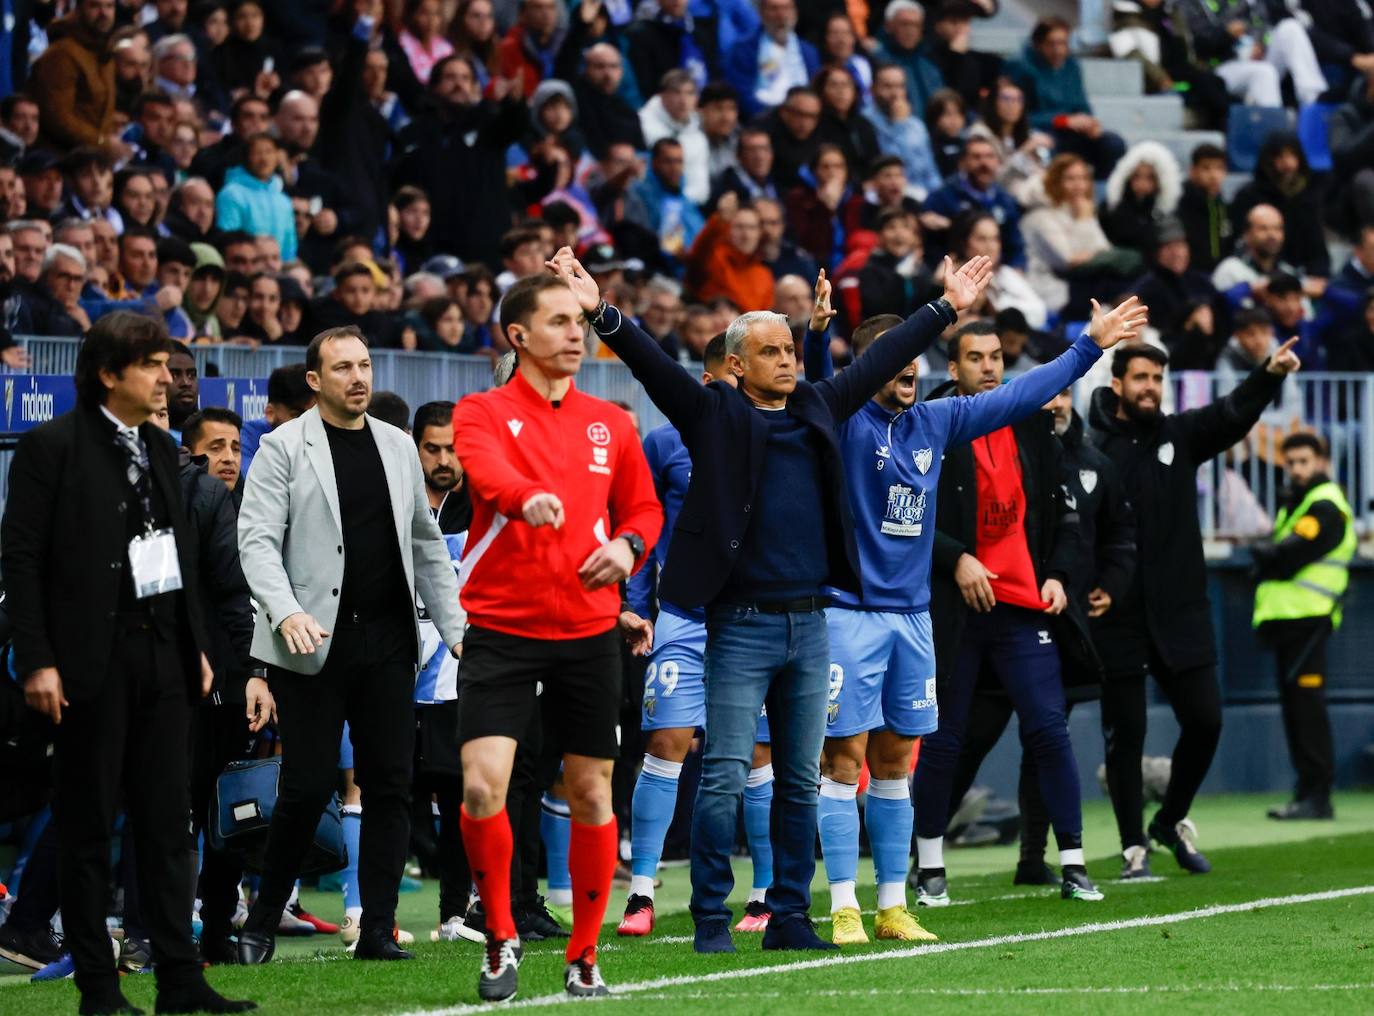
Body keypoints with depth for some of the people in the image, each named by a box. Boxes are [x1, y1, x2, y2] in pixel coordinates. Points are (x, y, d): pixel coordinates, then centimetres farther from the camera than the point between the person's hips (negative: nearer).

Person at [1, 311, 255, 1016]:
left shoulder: (162, 449, 14)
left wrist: (198, 645, 14)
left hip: (163, 657, 6)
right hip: (93, 659, -6)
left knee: (168, 821, 6)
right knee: (89, 824, 1)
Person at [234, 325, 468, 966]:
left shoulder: (397, 446, 14)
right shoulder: (283, 448, -1)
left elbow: (426, 545, 19)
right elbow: (257, 540, -8)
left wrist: (456, 626, 12)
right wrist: (287, 613, -23)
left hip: (388, 642, 5)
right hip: (314, 645, -5)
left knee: (390, 787, 1)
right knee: (307, 788, -6)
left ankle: (377, 931, 7)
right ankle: (263, 922, 10)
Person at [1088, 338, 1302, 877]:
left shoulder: (1180, 436, 7)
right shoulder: (1092, 448, -4)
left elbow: (1232, 413, -9)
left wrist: (1270, 374, -27)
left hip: (1181, 611, 4)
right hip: (1117, 616, -3)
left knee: (1205, 720, 3)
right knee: (1125, 732, 2)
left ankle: (1172, 821, 26)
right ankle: (1134, 846, 13)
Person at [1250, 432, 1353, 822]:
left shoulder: (1325, 507, -7)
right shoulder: (1294, 504, 24)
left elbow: (1290, 555, -19)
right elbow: (1277, 558, 19)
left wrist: (1264, 555, -2)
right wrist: (1269, 557, -2)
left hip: (1307, 618, -10)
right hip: (1286, 619, 10)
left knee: (1306, 707, -12)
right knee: (1295, 707, 9)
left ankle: (1317, 796, -13)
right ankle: (1307, 793, 12)